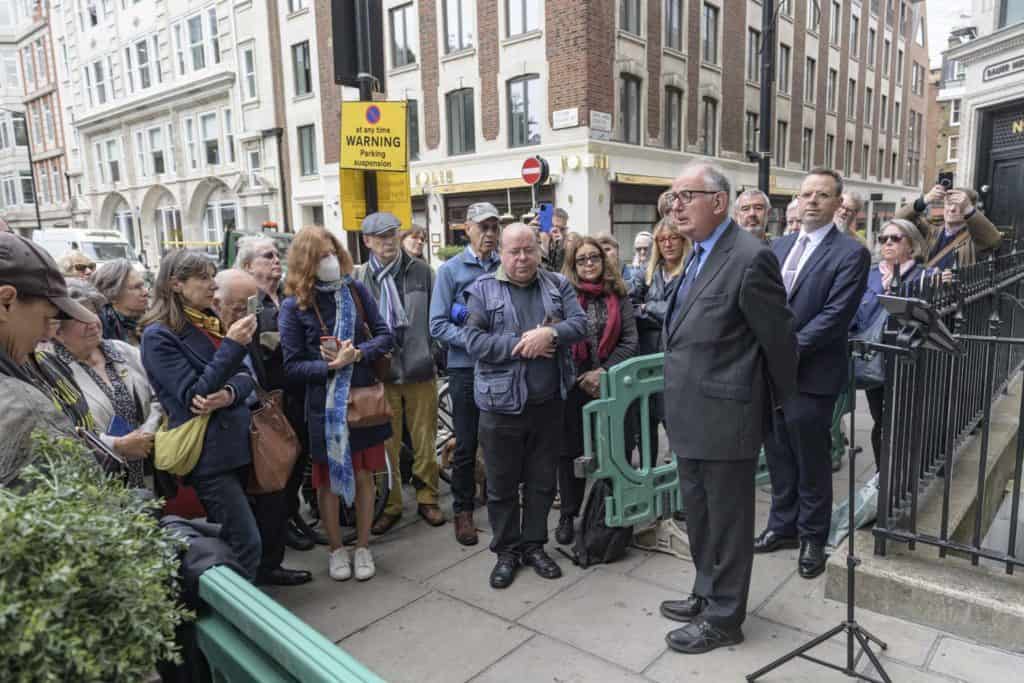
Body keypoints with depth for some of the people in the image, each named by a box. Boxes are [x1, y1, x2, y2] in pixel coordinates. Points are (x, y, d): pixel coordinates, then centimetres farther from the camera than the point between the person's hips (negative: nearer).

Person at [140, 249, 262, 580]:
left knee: (224, 540, 16)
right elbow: (192, 396, -18)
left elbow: (246, 376, 8)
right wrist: (232, 345, -22)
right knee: (247, 544, -8)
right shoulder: (159, 335, -10)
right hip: (207, 452, -7)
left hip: (236, 442, 7)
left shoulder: (210, 323, 12)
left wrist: (231, 394, -16)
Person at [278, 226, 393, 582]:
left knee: (364, 474, 12)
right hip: (324, 405, -2)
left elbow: (384, 335, 0)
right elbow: (292, 367, -9)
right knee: (329, 479, 12)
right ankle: (336, 549, 32)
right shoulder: (294, 306, -9)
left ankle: (363, 546, 30)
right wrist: (331, 365, -22)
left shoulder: (356, 290, -2)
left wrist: (357, 353, -17)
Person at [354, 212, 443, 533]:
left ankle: (427, 498, 27)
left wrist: (432, 352, 2)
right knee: (386, 445, 8)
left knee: (425, 441, 10)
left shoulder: (421, 271, 1)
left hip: (420, 371, 1)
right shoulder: (359, 278, -1)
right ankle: (390, 504, 23)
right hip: (381, 373, 0)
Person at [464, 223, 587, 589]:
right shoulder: (483, 289, -2)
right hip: (501, 402, -2)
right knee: (502, 484, 9)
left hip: (548, 402, 3)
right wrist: (519, 345, -18)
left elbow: (580, 323, -4)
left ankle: (534, 544, 31)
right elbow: (474, 340, -10)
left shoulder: (558, 285, 7)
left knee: (542, 480, 14)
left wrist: (551, 334, -23)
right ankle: (506, 550, 26)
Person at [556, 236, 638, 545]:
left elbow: (630, 340, 0)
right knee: (572, 450, 6)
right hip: (573, 386, -1)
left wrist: (604, 372, -11)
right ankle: (568, 515, 21)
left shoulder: (618, 296, 6)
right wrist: (581, 378, -9)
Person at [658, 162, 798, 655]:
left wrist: (779, 401, 2)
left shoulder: (750, 257, -18)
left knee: (727, 520, 8)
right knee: (699, 516, 22)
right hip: (691, 416, 9)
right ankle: (706, 595, 41)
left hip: (725, 417, -9)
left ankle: (724, 618, 26)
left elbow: (778, 336, -12)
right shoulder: (699, 254, 11)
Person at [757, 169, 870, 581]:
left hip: (811, 374, -5)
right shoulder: (779, 246, 11)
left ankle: (812, 538, 27)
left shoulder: (851, 254, -8)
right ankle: (783, 526, 33)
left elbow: (834, 317, -16)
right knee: (778, 457, 16)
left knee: (811, 463, 9)